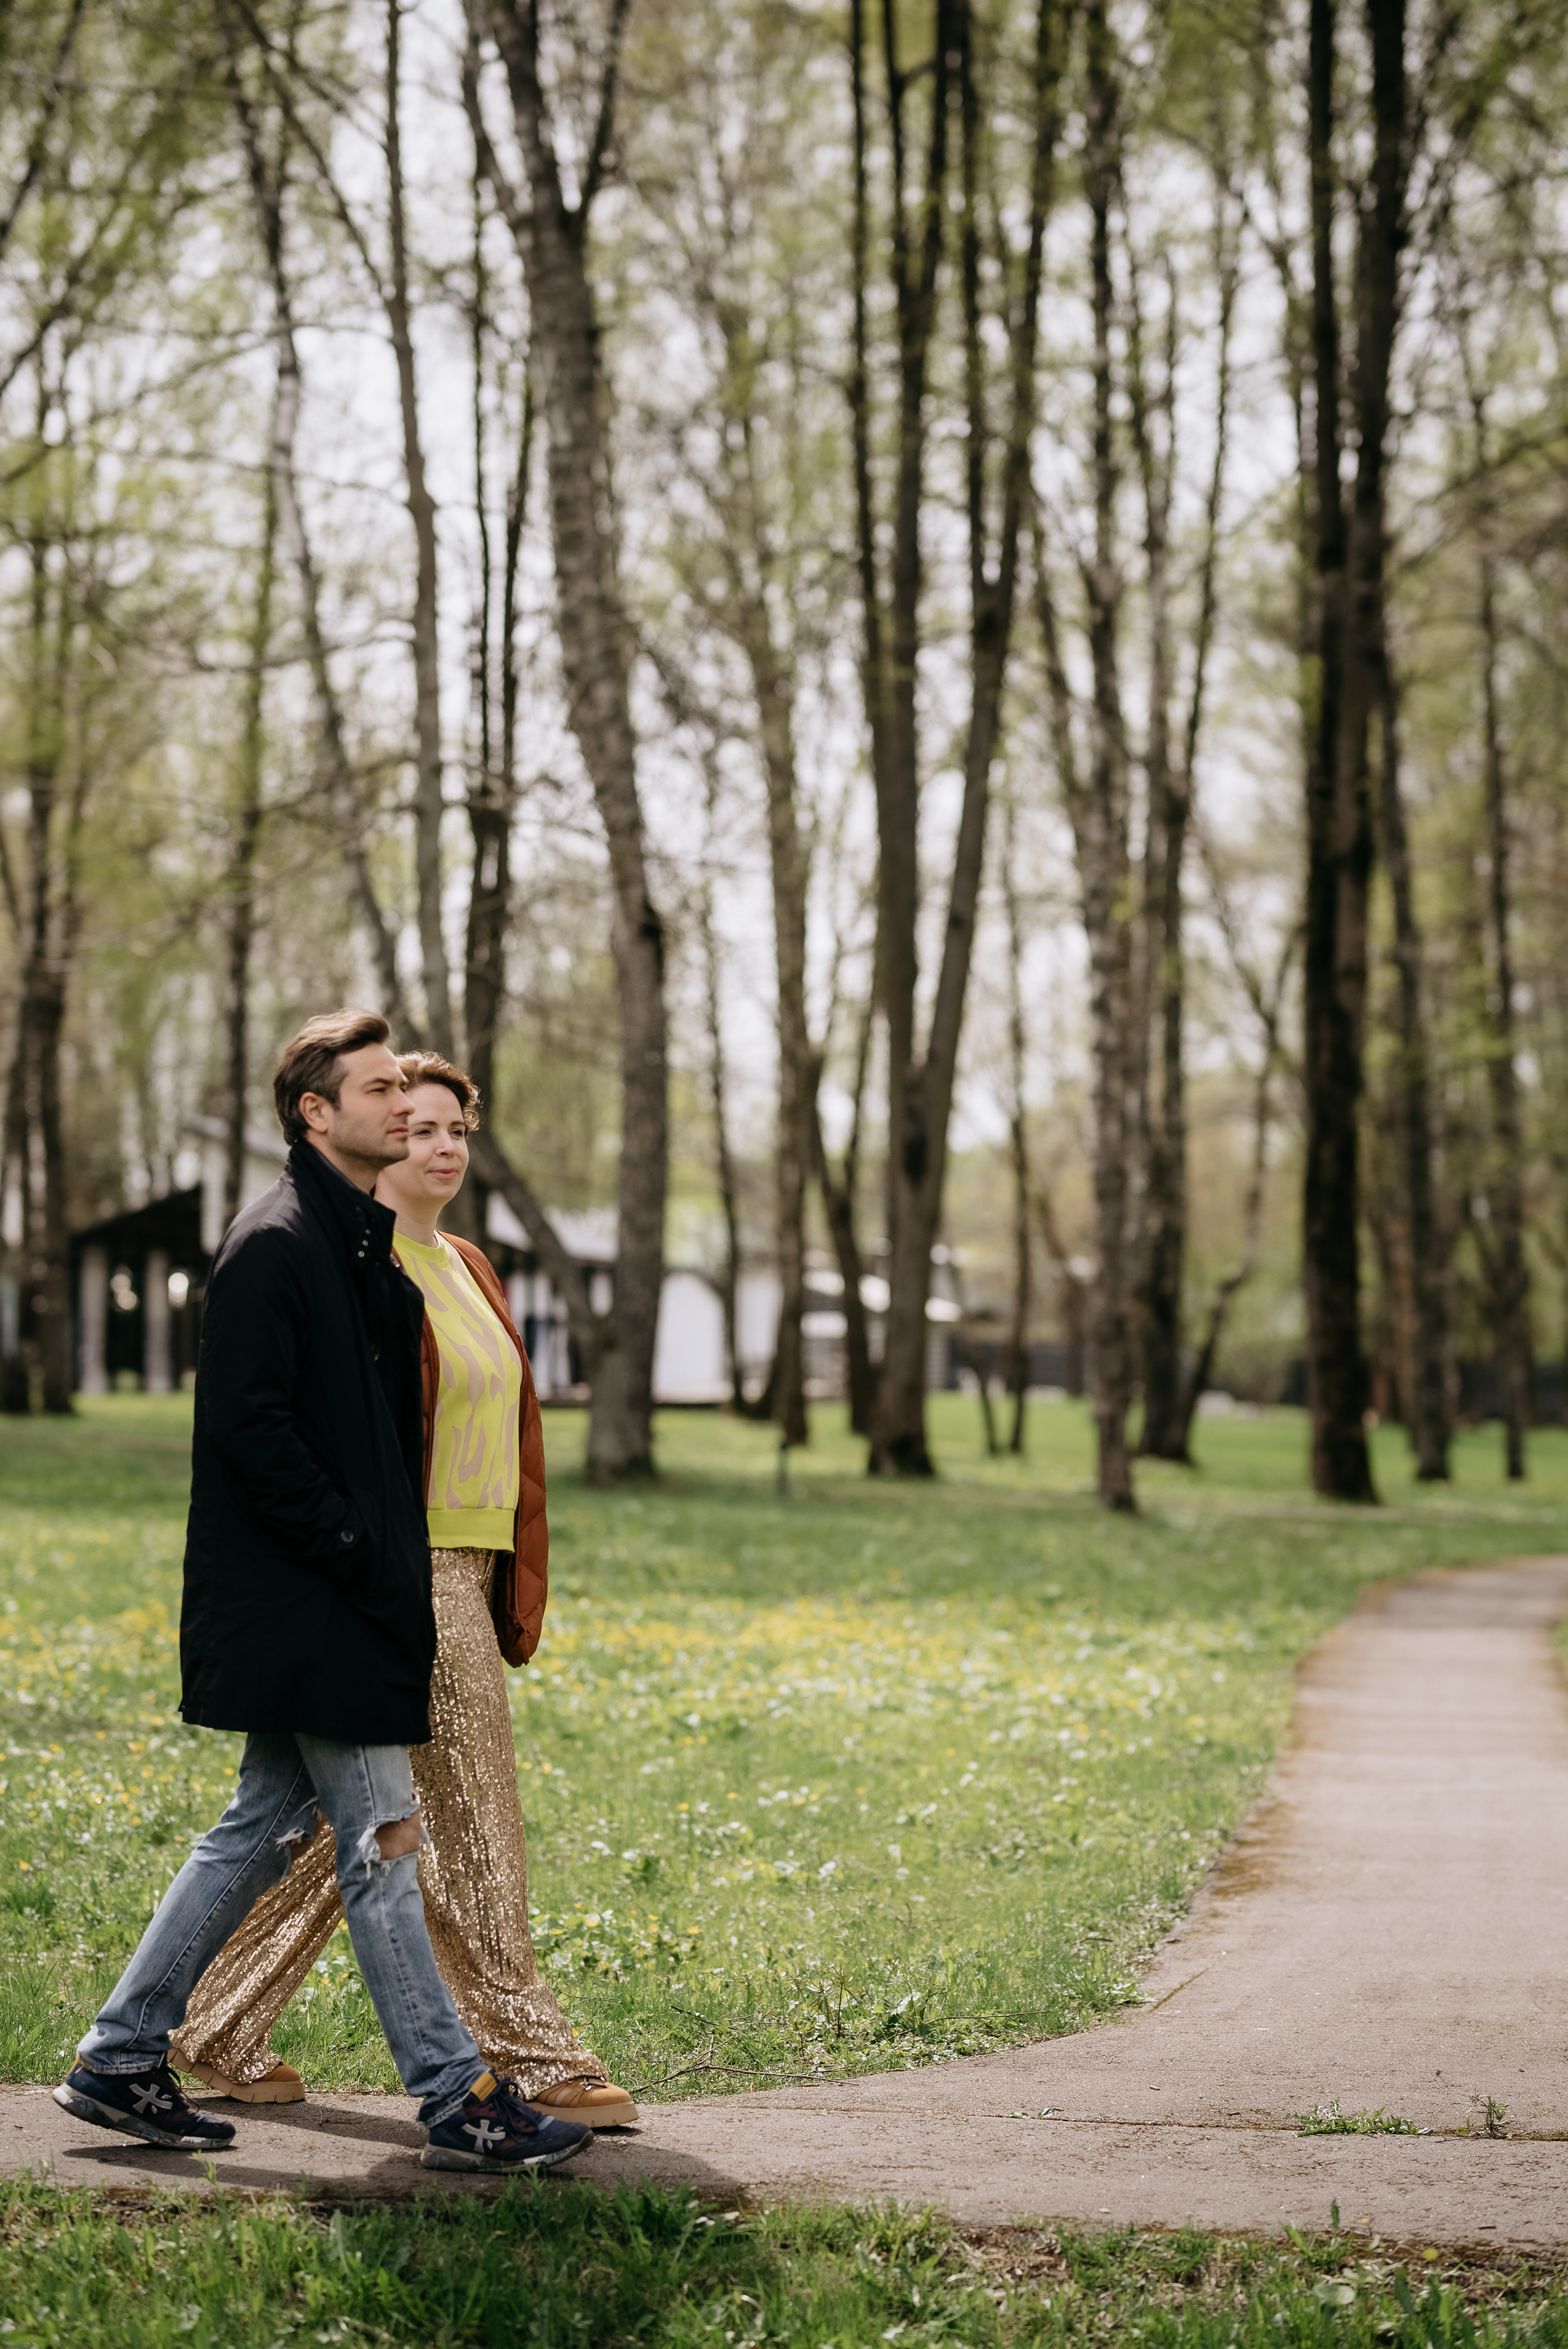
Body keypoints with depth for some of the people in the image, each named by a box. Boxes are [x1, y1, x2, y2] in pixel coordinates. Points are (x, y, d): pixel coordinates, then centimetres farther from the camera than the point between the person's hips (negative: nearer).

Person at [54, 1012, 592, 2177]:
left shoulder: (371, 1249, 16)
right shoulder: (273, 1246, -14)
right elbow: (251, 1428, -20)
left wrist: (400, 1568, 13)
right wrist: (364, 1562, -19)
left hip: (341, 1600, 10)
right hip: (300, 1608, -10)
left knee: (269, 1825, 14)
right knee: (381, 1839, -5)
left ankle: (122, 2059, 21)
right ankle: (461, 2103, 1)